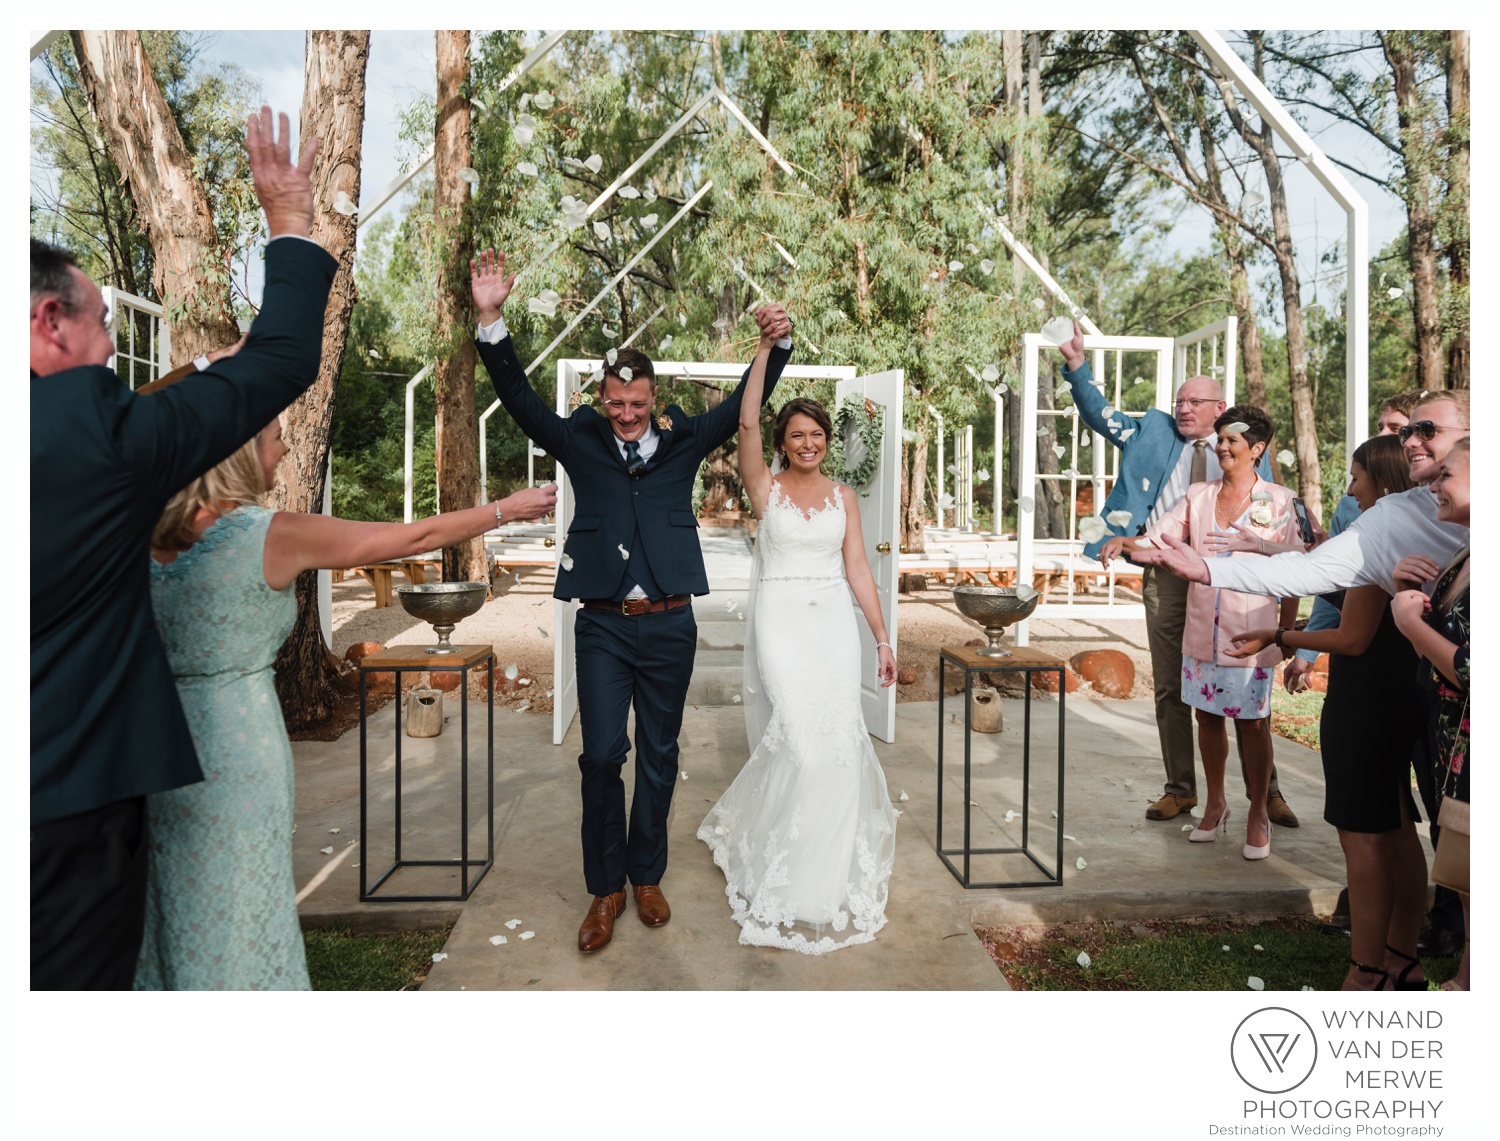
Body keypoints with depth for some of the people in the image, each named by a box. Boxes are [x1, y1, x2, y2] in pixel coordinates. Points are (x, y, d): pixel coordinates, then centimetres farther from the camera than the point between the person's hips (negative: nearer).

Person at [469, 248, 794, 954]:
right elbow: (519, 398, -2)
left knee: (659, 756, 11)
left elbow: (744, 403, 5)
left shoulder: (684, 441, 7)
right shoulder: (581, 442, 5)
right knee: (602, 753, -3)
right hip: (603, 627, -1)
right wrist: (491, 320, -14)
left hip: (669, 627, 1)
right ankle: (605, 889, 16)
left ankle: (647, 876, 29)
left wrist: (777, 344, -9)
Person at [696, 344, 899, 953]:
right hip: (780, 620, -3)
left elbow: (857, 569, 9)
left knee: (837, 736, -4)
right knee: (796, 733, -11)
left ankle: (827, 869, 17)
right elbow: (747, 422, -11)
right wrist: (765, 350, -14)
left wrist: (882, 638, 5)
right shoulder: (766, 488, 4)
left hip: (834, 622, 3)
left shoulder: (843, 496, 11)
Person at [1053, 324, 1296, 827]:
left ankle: (1266, 790, 20)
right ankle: (1180, 789, 21)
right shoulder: (1154, 432, 11)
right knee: (1170, 690, 8)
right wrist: (1077, 365, -2)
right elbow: (1101, 416, 9)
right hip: (1165, 575, 1)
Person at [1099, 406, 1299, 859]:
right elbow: (1156, 541, 0)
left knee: (1252, 723, 4)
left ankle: (1258, 814, 22)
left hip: (1251, 634, -3)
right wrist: (1124, 542, -21)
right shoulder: (1198, 496, 7)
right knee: (1207, 717, 12)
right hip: (1202, 631, 3)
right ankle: (1215, 805, 29)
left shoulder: (1278, 502, -2)